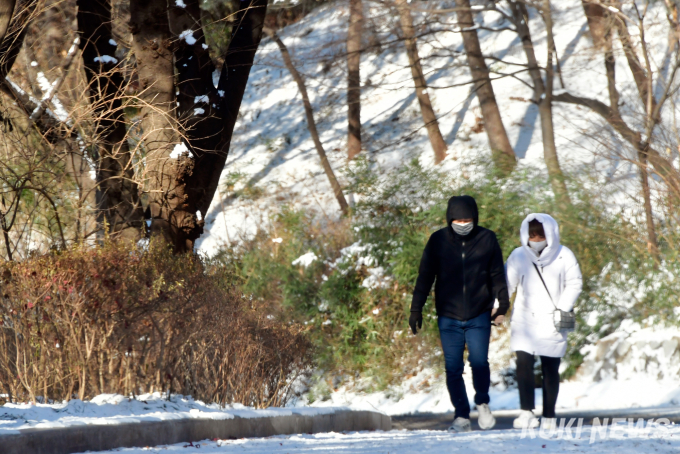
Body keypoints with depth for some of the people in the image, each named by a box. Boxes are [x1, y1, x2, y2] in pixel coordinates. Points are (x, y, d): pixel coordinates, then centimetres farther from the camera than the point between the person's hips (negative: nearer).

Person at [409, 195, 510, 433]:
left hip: (479, 316, -1)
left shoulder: (487, 239, 0)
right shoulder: (438, 241, 0)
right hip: (449, 317, 1)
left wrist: (502, 305, 5)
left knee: (479, 362, -11)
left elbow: (497, 276, 10)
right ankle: (461, 416, 9)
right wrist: (416, 309, 4)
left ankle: (482, 403, 14)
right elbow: (425, 277, 6)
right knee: (453, 368, -1)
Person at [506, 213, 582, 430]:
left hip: (551, 323, 0)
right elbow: (506, 284, 2)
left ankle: (549, 416, 13)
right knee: (523, 363, -15)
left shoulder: (563, 256, 0)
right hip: (524, 321, 0)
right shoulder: (518, 256, 2)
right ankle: (526, 412, -18)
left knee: (551, 369, 4)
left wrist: (563, 308, -8)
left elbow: (574, 283, 4)